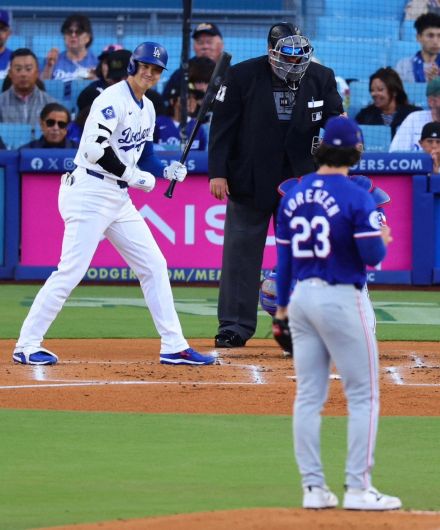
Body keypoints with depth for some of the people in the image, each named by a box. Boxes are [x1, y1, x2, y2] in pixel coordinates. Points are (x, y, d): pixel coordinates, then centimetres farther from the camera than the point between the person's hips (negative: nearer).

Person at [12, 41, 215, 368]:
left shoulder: (147, 108, 15)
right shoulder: (113, 100, -14)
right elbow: (95, 149, -24)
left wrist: (167, 171, 3)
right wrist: (135, 177, -16)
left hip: (119, 197, 9)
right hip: (90, 191, -9)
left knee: (153, 265, 7)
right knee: (72, 270, -11)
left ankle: (173, 346, 10)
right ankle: (27, 345, -4)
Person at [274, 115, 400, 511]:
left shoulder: (294, 196, 6)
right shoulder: (356, 197, -13)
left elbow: (284, 254, 11)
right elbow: (372, 255, -16)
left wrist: (282, 304, 20)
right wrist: (383, 239, 7)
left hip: (302, 297, 6)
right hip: (342, 299, -6)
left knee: (309, 396, 9)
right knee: (363, 394, 1)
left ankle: (313, 488, 9)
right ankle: (358, 488, -3)